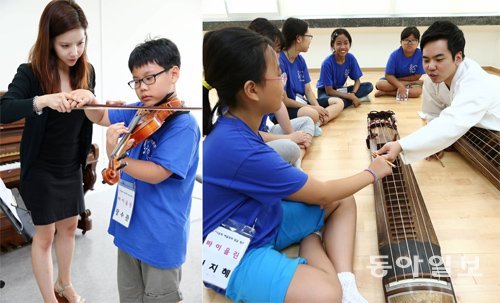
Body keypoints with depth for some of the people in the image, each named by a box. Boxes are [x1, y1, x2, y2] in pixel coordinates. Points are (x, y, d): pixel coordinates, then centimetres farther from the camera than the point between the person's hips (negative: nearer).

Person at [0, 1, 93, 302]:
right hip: (41, 170, -5)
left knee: (69, 226, 19)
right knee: (45, 235, 7)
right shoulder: (31, 73, -19)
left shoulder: (86, 72, -5)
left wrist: (91, 101, -20)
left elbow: (89, 117, 3)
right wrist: (42, 100, -51)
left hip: (72, 167, 5)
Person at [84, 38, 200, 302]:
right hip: (129, 228, 7)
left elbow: (156, 173, -24)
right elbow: (100, 116, 15)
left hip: (161, 237, -7)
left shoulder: (183, 125, -19)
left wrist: (114, 155, -34)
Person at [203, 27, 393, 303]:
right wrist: (373, 173, 0)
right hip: (235, 253, -10)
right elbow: (321, 194, -16)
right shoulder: (239, 149, -30)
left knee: (343, 202, 8)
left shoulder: (235, 122, -4)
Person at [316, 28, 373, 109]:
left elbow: (357, 80, -1)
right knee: (335, 102, -41)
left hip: (339, 90, 6)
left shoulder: (351, 58, -10)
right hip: (325, 91, -6)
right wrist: (351, 97, -24)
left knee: (369, 86, -11)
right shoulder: (327, 63, -24)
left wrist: (353, 94, -22)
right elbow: (329, 90, -21)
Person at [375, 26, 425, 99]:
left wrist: (398, 79, -10)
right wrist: (400, 86, -32)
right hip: (393, 81, 0)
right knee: (380, 84, -29)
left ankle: (385, 93, -22)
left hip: (412, 81, 1)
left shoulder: (420, 54, -18)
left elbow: (416, 77, -13)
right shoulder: (395, 55, -17)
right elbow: (388, 75, -17)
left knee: (418, 91, -34)